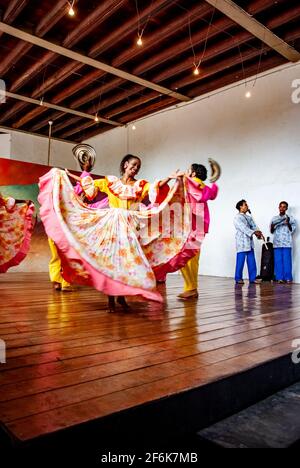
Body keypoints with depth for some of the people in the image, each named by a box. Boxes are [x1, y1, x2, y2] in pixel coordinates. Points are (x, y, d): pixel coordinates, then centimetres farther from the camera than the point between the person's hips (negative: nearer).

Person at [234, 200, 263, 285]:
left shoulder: (249, 217, 17)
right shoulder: (237, 217, -5)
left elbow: (254, 226, 6)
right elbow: (244, 228, -17)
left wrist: (259, 233, -14)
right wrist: (254, 232, -26)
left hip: (250, 242, 7)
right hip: (242, 243, -7)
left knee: (252, 261, 7)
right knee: (240, 261, -3)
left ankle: (252, 278, 13)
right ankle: (238, 278, 6)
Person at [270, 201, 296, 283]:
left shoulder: (290, 218, 7)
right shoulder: (274, 218, 13)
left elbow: (292, 231, 3)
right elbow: (272, 232, 13)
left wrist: (288, 224, -14)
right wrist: (272, 227, -9)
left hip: (287, 243, -2)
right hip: (277, 243, 2)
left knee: (287, 260, -4)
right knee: (278, 260, -1)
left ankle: (288, 278, 2)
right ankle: (279, 278, 3)